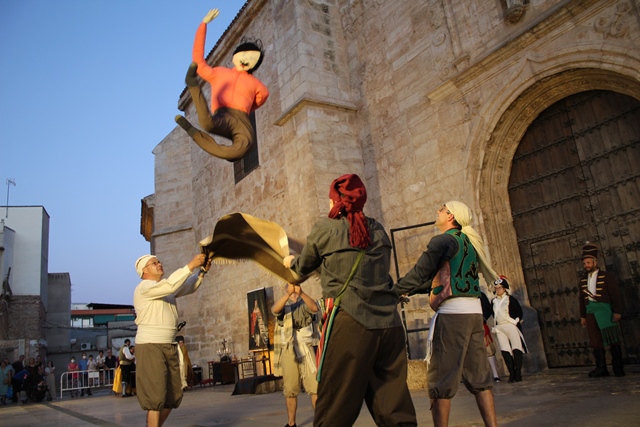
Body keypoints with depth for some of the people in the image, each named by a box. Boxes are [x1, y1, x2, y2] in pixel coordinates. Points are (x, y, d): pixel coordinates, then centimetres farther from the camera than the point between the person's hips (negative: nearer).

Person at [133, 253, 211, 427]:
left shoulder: (166, 288, 17)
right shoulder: (143, 288, -8)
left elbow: (189, 287, 10)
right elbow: (170, 285, -24)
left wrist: (202, 270, -5)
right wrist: (190, 265, -20)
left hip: (170, 346, 8)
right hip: (150, 346, -8)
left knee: (173, 396, 11)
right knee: (156, 396, -8)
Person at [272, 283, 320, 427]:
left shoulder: (305, 304, 13)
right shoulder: (283, 305, 13)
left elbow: (315, 308, -12)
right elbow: (275, 310, -12)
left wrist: (301, 293, -27)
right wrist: (288, 294, -29)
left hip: (306, 349, 0)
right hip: (288, 351, 1)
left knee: (315, 387, -6)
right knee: (290, 390, 3)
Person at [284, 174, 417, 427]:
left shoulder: (325, 228, 1)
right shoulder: (378, 231, 13)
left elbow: (304, 267, 16)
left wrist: (291, 262, 39)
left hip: (350, 321, -5)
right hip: (389, 323, 5)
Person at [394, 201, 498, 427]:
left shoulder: (443, 240, -7)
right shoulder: (469, 242, 18)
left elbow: (420, 272, -10)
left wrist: (394, 292, 3)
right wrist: (409, 291, 22)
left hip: (452, 312, -8)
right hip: (474, 311, 8)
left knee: (441, 379, -1)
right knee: (478, 376, 12)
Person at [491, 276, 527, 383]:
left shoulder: (510, 299, 0)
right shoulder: (493, 301, 12)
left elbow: (520, 312, -1)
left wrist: (516, 321, -9)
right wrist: (495, 326, 13)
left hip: (511, 326, -4)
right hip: (500, 328, 4)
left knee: (516, 348, -10)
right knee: (505, 350, -2)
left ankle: (518, 374, -6)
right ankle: (512, 373, 2)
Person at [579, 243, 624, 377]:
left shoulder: (607, 276, 0)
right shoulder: (583, 280, 14)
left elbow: (615, 295, -4)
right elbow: (582, 299, 15)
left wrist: (617, 311, -12)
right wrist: (582, 316, 13)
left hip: (605, 311, -5)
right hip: (590, 312, 5)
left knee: (612, 339, -1)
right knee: (595, 341, 4)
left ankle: (618, 368, 6)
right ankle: (601, 368, 8)